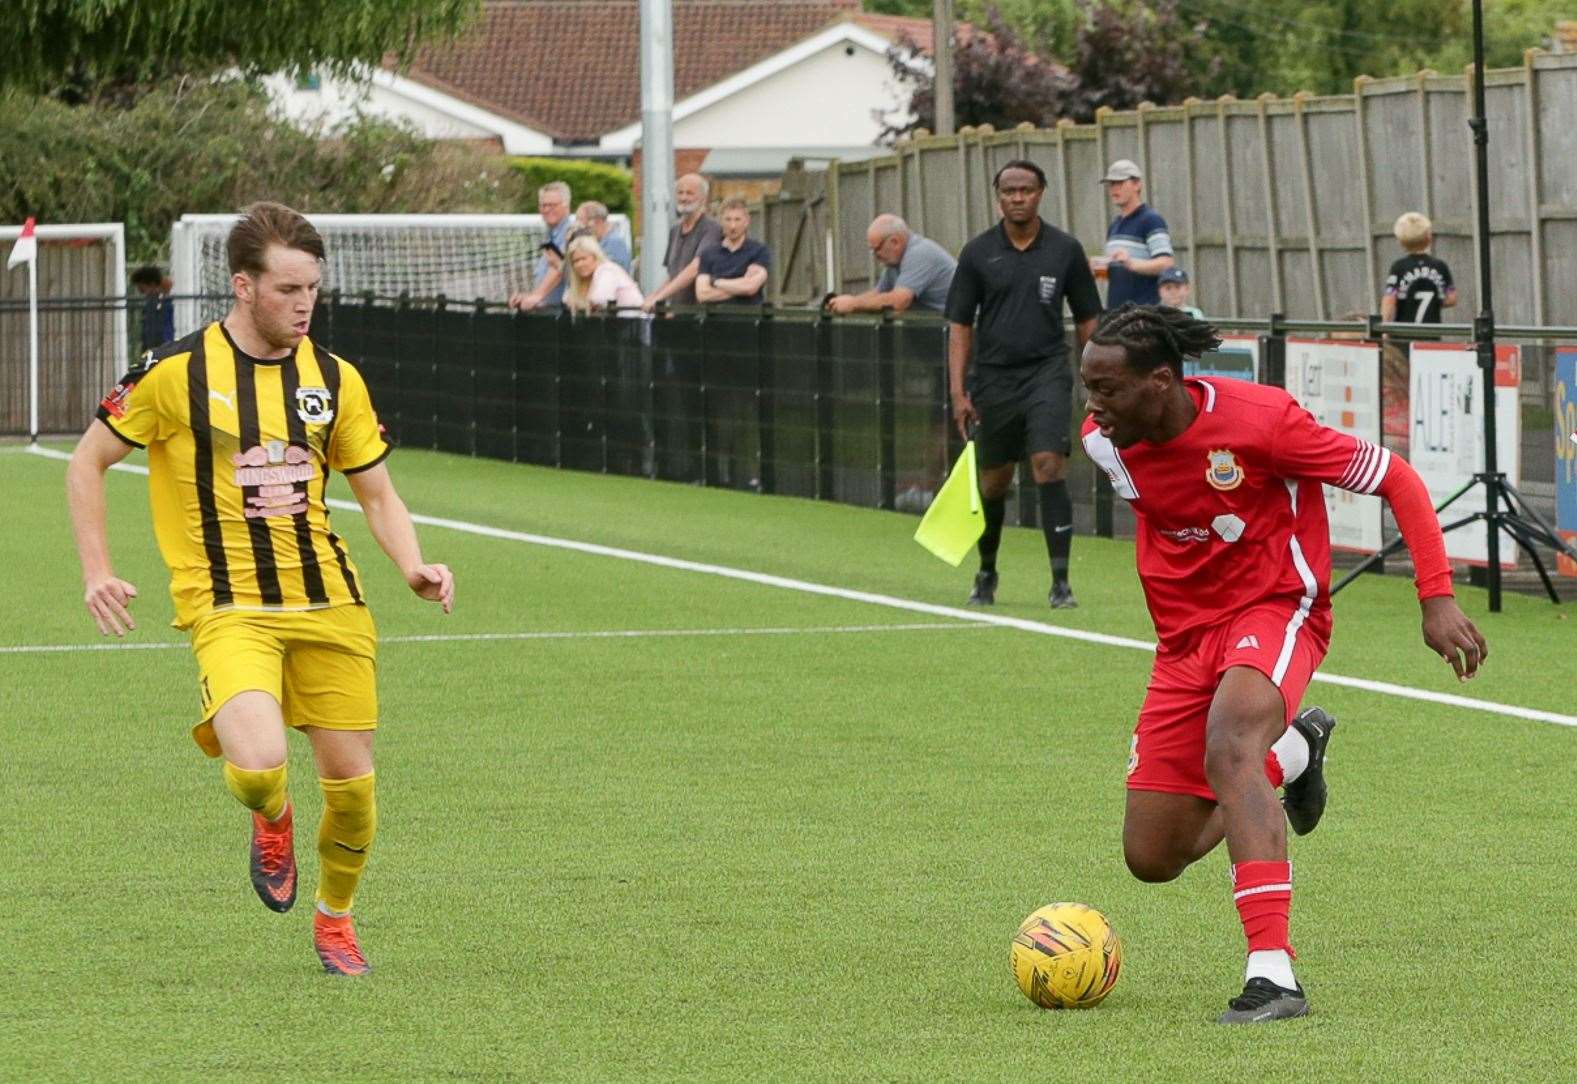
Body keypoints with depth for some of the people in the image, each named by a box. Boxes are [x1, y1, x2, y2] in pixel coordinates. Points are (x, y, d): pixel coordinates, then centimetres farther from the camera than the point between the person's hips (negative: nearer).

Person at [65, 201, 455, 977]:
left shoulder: (334, 379, 5)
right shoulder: (176, 372, -6)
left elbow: (376, 492, 14)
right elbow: (88, 462, 5)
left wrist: (413, 566, -5)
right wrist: (96, 573, -3)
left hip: (328, 602, 4)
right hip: (227, 607, -4)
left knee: (351, 784, 2)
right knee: (258, 765, -26)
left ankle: (334, 918, 31)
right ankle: (272, 821, 13)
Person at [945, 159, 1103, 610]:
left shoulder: (1065, 250, 2)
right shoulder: (977, 253, 2)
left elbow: (1087, 320, 8)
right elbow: (960, 325, 4)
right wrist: (958, 392, -4)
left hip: (1047, 373, -2)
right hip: (993, 378, 2)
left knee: (1049, 466, -18)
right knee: (993, 481, 10)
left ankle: (1060, 581, -18)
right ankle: (986, 573, 31)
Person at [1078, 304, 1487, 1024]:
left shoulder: (1258, 420, -23)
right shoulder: (1105, 441, -7)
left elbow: (1395, 479, -13)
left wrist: (1437, 599, -19)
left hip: (1275, 609, -6)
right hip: (1184, 635, 6)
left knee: (1226, 748, -38)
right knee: (1152, 858, 4)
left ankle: (1272, 975, -44)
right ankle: (1291, 750, 34)